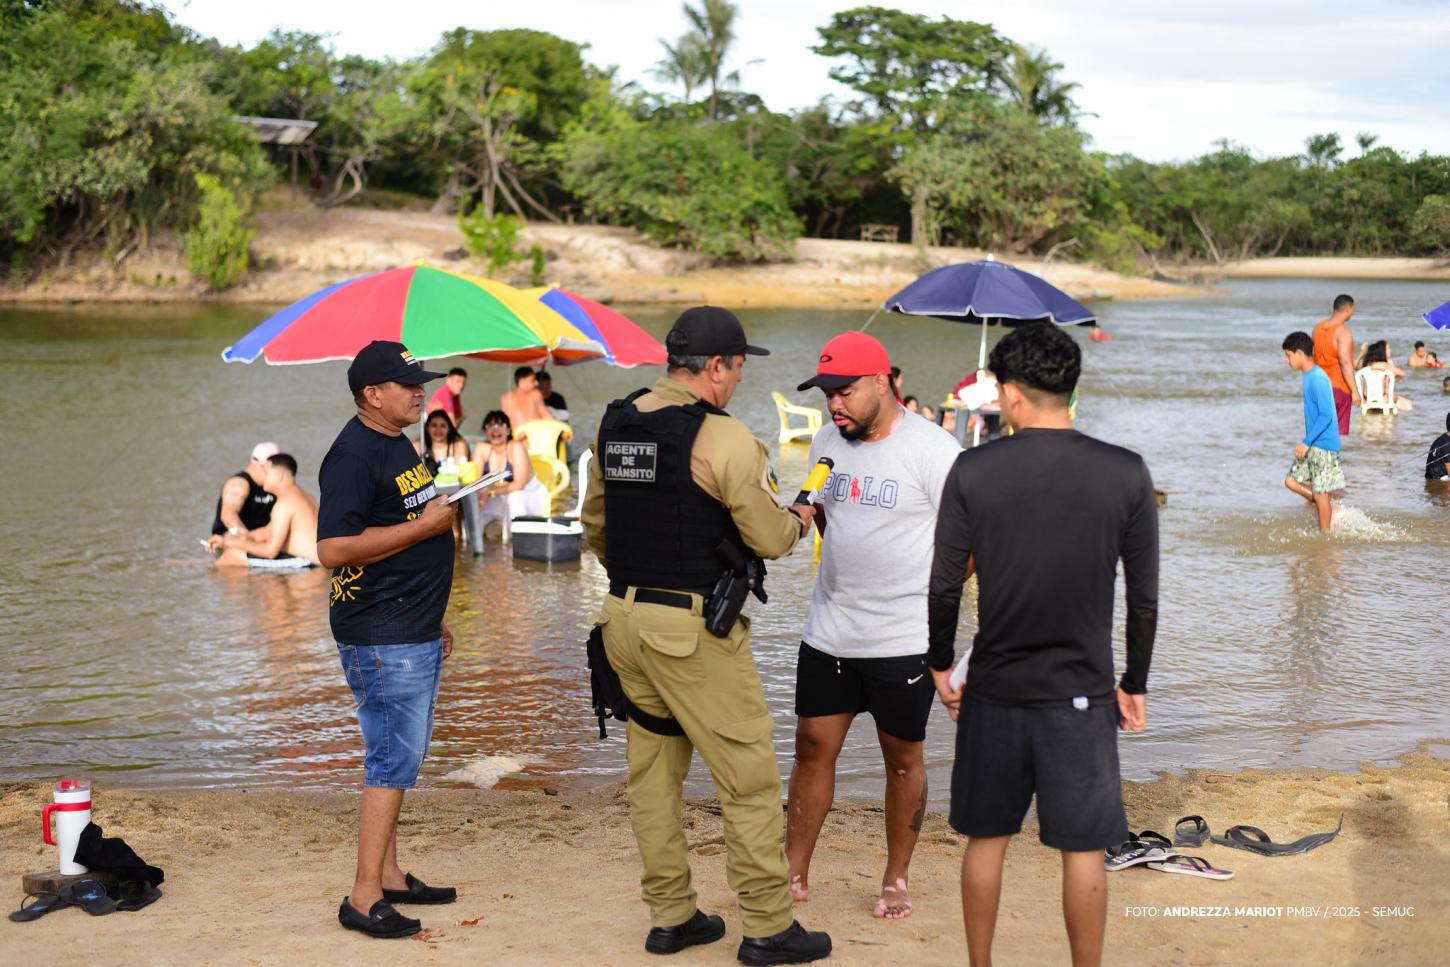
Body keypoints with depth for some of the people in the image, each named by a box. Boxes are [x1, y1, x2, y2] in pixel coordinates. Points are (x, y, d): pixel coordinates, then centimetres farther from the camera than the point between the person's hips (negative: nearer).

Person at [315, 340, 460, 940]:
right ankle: (365, 899, -5)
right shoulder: (353, 455, -16)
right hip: (383, 638, -10)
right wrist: (425, 526, -20)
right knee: (395, 761, -9)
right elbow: (333, 549, -25)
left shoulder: (398, 445, 16)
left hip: (416, 634, 10)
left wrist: (434, 619, 25)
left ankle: (389, 877, 24)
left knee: (397, 759, 15)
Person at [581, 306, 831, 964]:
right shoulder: (723, 437, -15)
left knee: (653, 771, 15)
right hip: (694, 630, -8)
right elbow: (768, 538, -11)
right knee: (749, 777, 2)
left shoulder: (614, 426, 8)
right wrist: (797, 521, 11)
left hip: (623, 618, 8)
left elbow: (594, 525, 17)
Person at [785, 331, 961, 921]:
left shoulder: (932, 450, -12)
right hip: (828, 631, 5)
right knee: (813, 748, 8)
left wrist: (928, 601, -7)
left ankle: (897, 881, 22)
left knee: (902, 758, 8)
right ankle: (793, 875, 19)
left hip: (903, 639, -5)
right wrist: (850, 580, 11)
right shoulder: (828, 442, 7)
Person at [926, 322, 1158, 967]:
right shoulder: (1125, 473, -7)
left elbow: (944, 586, -4)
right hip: (1082, 693, -1)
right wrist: (1135, 685, 10)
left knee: (986, 839, 15)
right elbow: (1144, 598, -2)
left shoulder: (973, 470, -8)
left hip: (994, 689, 1)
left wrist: (940, 665, 11)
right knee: (1083, 850, 9)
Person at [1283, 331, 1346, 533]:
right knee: (1292, 481, 10)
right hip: (1313, 445, 10)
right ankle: (1331, 509, 19)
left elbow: (1326, 415, -24)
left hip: (1323, 445, -10)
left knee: (1320, 492, -2)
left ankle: (1325, 534, 9)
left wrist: (1307, 442, -25)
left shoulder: (1318, 379, -19)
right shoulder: (1309, 377, 11)